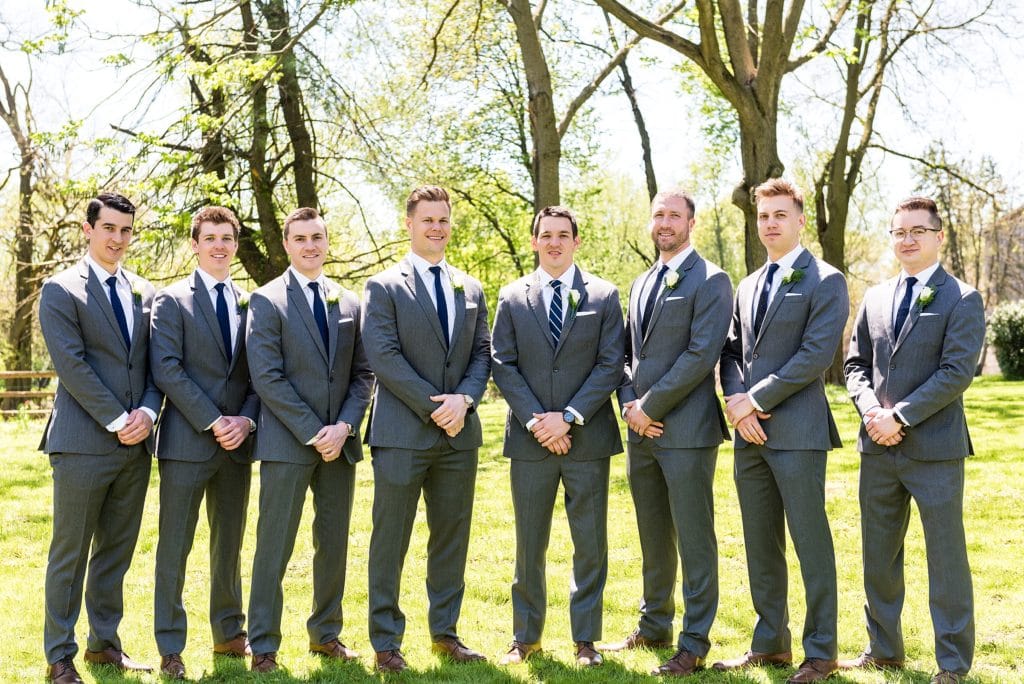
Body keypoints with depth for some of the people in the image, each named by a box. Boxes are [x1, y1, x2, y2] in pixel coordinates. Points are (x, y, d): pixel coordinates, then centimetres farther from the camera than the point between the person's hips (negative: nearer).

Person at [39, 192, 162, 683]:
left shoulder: (144, 292, 13)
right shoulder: (61, 290, -3)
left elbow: (156, 363, 11)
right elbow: (71, 365, -11)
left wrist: (148, 412, -7)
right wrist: (117, 420, -15)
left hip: (135, 442, 5)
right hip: (84, 441, -5)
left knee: (117, 550, 12)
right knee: (70, 552, 2)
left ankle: (104, 643, 23)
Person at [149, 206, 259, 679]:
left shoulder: (250, 304, 12)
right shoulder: (171, 300, -1)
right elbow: (166, 370, -11)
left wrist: (245, 419, -7)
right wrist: (214, 422, -15)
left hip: (236, 443, 5)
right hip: (187, 441, -4)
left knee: (229, 544, 13)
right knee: (174, 547, 0)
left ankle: (229, 634, 26)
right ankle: (170, 648, 8)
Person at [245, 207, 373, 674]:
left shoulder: (349, 303, 12)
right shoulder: (267, 301, -3)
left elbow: (363, 373, 10)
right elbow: (267, 377, -10)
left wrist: (344, 426, -6)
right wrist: (312, 433, -14)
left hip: (340, 442, 5)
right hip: (287, 442, -4)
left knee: (334, 544, 11)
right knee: (274, 547, -1)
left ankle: (326, 634, 24)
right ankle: (263, 647, 8)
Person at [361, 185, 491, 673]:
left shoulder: (470, 289, 14)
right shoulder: (384, 286, -1)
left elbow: (482, 353, 10)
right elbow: (383, 356, -11)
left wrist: (464, 399, -9)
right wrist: (435, 407, -14)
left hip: (459, 432, 5)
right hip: (402, 432, -5)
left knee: (452, 537, 11)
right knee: (390, 540, 1)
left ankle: (445, 632, 23)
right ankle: (386, 642, 9)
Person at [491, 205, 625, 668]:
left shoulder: (603, 296, 3)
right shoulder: (512, 298, 7)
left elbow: (611, 364, -3)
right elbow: (503, 365, 2)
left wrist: (569, 417, -12)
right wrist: (536, 421, -9)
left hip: (587, 438, -1)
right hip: (529, 438, 1)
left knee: (590, 543, 4)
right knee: (529, 543, 9)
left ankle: (585, 639, 16)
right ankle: (526, 635, 21)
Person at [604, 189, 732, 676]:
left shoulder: (709, 281, -6)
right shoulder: (641, 284, 18)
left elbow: (701, 354, -15)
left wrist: (650, 406, -14)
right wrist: (629, 403, 1)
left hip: (685, 430, -7)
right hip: (642, 432, 7)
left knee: (694, 539, -1)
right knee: (653, 539, 16)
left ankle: (694, 644, 7)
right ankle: (654, 627, 28)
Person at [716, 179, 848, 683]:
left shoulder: (825, 281, -3)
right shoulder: (748, 287, 18)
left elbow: (817, 354, -13)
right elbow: (731, 352, 15)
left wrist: (755, 400, -13)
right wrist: (737, 403, -4)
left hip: (797, 430, -7)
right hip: (750, 433, 7)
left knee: (811, 542, -2)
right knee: (760, 544, 12)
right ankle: (770, 643, 22)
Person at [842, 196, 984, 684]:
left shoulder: (962, 299, -3)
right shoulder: (875, 298, 13)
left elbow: (957, 372, -13)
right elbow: (855, 363, 12)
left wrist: (900, 416, -17)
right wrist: (871, 407, -7)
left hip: (933, 447, -5)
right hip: (878, 448, 6)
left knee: (946, 556, 1)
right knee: (878, 555, 13)